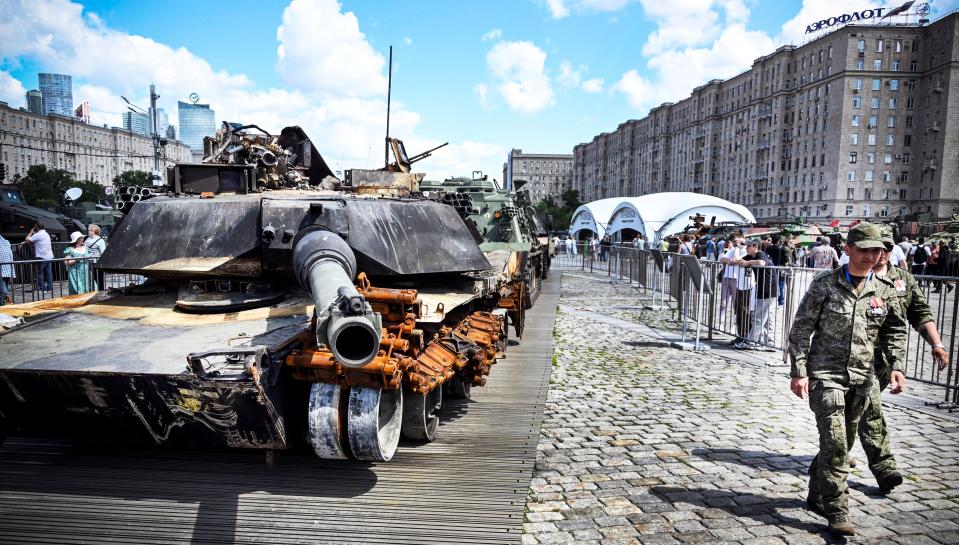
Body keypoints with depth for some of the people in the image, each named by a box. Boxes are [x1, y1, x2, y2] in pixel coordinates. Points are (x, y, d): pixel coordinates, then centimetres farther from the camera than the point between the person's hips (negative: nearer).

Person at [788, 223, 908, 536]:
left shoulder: (883, 292, 6)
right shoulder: (825, 285, -5)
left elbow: (896, 331, 19)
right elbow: (800, 330, -5)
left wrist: (897, 367, 5)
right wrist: (798, 372, -10)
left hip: (862, 379, 5)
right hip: (825, 374, -5)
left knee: (843, 444, 14)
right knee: (835, 443, -11)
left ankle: (817, 497, 32)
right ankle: (837, 513, -4)